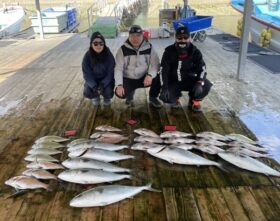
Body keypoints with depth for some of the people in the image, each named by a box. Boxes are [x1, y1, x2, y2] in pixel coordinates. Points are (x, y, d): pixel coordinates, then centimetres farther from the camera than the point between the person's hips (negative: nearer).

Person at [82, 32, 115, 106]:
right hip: (92, 80, 1)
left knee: (108, 92, -28)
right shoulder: (87, 56, -16)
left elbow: (110, 73, -16)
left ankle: (107, 98, 14)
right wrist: (94, 87, -30)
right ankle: (95, 97, 16)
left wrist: (102, 85, -30)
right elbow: (87, 74, -15)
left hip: (106, 80, -1)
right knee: (87, 93, -24)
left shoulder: (109, 55, -18)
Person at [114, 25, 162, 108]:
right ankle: (130, 95, 14)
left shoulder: (149, 47, -7)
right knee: (120, 93, -28)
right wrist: (119, 85, -28)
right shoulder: (123, 49, -11)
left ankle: (153, 98, 5)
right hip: (128, 79, -1)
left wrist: (150, 75, -34)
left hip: (144, 78, 1)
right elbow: (118, 68, -14)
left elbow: (155, 64, -13)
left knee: (157, 78, -28)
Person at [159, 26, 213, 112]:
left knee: (206, 85, -25)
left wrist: (199, 83, -34)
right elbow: (163, 70, -15)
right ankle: (175, 98, 13)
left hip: (189, 80, 1)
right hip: (173, 82, -1)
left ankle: (195, 101, 7)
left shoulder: (195, 52, -9)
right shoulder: (169, 51, -12)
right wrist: (164, 88, -27)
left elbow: (202, 68, -13)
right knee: (165, 96, -27)